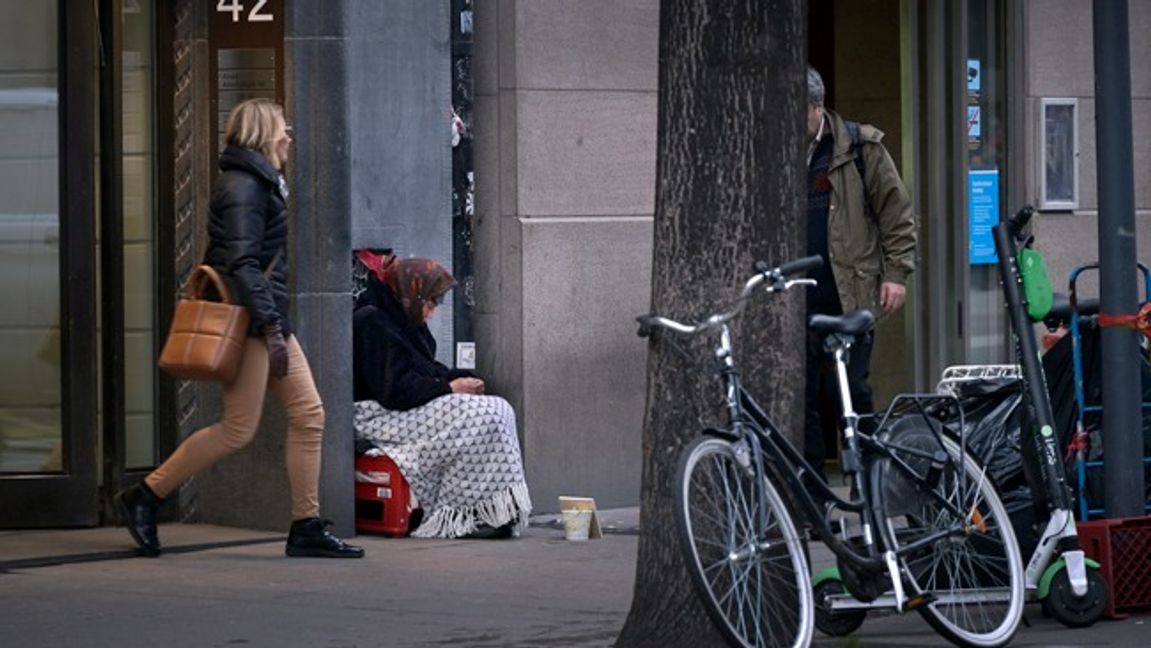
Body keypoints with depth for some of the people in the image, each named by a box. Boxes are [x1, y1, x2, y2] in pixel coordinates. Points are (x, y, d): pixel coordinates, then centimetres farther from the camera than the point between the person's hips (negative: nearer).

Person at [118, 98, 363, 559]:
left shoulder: (261, 183, 19)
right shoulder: (242, 186, -13)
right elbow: (242, 263, -21)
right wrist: (271, 329, -25)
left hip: (268, 317, 10)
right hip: (248, 321, -10)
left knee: (308, 415, 3)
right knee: (238, 430, -8)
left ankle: (307, 527, 3)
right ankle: (145, 496, 2)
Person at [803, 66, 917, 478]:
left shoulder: (860, 147, 2)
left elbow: (896, 212, 4)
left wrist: (896, 272, -3)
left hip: (849, 298, -3)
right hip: (792, 302, 3)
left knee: (851, 392, -4)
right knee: (801, 400, 3)